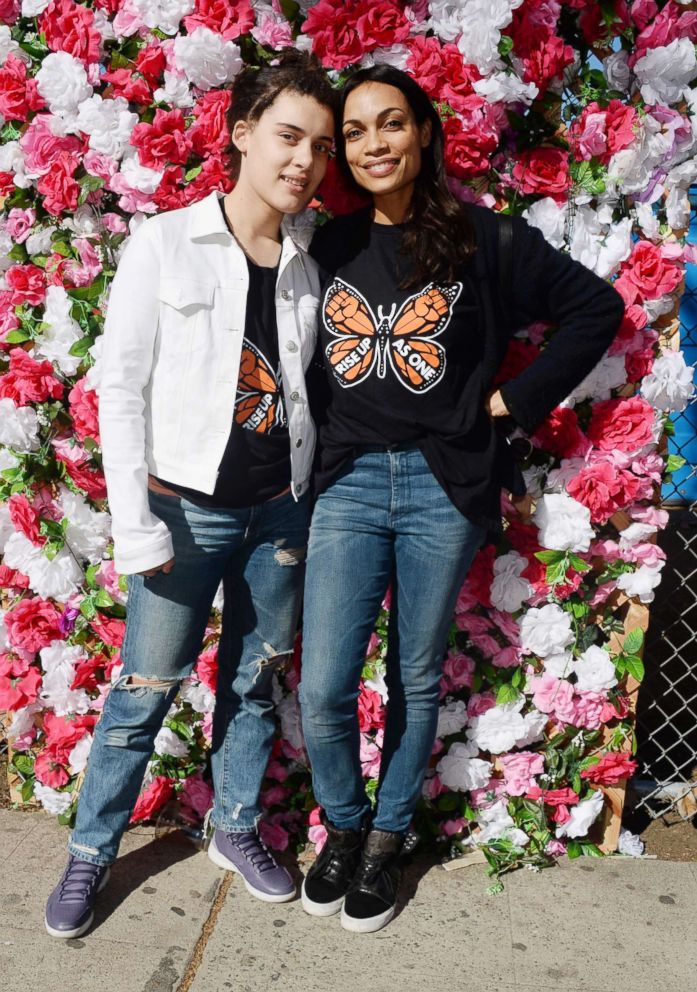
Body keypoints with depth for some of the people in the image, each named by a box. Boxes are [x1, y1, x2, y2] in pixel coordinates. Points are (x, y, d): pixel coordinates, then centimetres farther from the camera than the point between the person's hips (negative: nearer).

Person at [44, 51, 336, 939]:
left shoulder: (308, 264, 5)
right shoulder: (166, 243, -7)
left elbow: (307, 390, 11)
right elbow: (121, 389, -8)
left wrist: (310, 508, 8)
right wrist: (136, 527, -11)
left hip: (279, 510, 4)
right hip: (186, 507, -3)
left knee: (254, 683, 15)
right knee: (143, 693, 6)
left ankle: (234, 830, 36)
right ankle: (91, 852, 28)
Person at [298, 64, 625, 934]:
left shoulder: (481, 239, 0)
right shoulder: (327, 247, 8)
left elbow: (596, 307, 4)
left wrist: (518, 398, -2)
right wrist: (313, 431, 5)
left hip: (442, 487, -1)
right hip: (348, 482, 2)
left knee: (416, 680, 11)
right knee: (322, 692, -1)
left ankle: (386, 840, 32)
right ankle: (343, 829, 27)